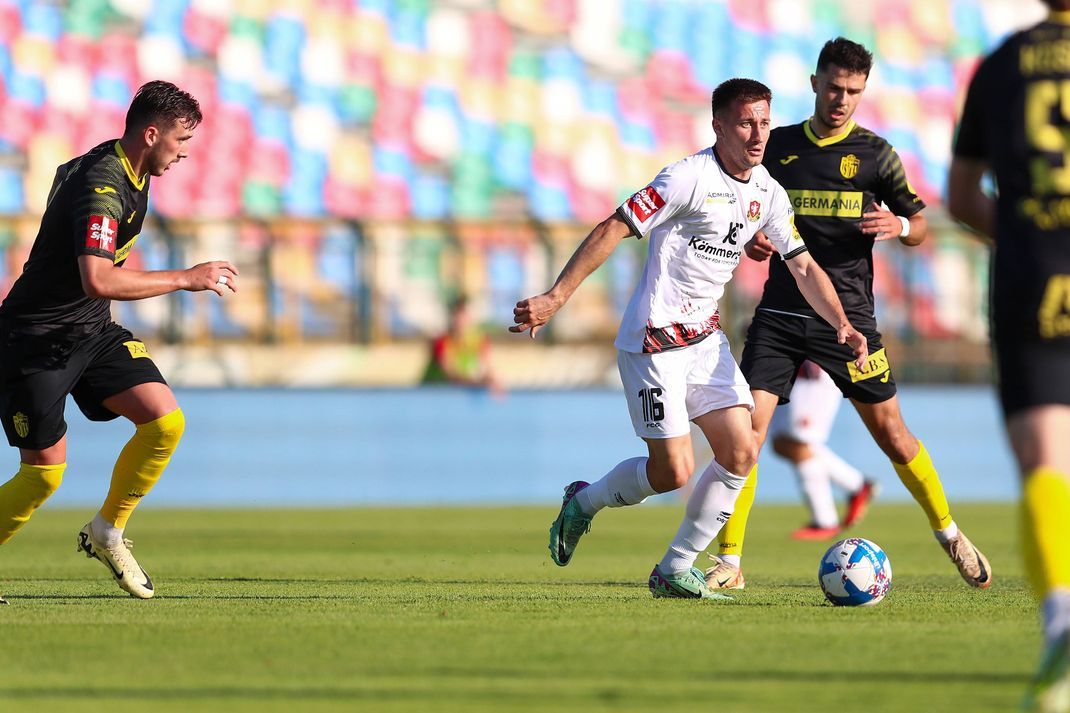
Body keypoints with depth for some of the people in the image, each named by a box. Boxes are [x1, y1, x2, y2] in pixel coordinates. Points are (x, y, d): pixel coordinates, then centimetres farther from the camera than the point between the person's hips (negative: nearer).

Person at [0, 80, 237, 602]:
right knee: (44, 473, -7)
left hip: (94, 332, 9)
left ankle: (106, 531, 9)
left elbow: (65, 174, 27)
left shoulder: (128, 171, 4)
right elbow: (98, 281, -40)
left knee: (165, 421, -8)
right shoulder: (101, 188, -27)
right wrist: (185, 279, -35)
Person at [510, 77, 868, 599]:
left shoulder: (768, 193, 6)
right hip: (654, 338, -7)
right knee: (673, 472, -8)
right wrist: (555, 298, -25)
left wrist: (842, 325, -3)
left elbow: (803, 266, 13)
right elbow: (611, 231, -18)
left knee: (740, 452, -4)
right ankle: (584, 503, 21)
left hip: (705, 337, 8)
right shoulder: (690, 178, -17)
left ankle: (675, 572, 7)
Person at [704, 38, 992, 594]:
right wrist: (751, 241, -3)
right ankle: (728, 561, -4)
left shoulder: (873, 153, 1)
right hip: (780, 313, 2)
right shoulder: (777, 146, 8)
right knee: (746, 429, -10)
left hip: (847, 314, -2)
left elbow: (920, 225, 5)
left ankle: (949, 534, 24)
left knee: (891, 433, 4)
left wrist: (898, 225, -17)